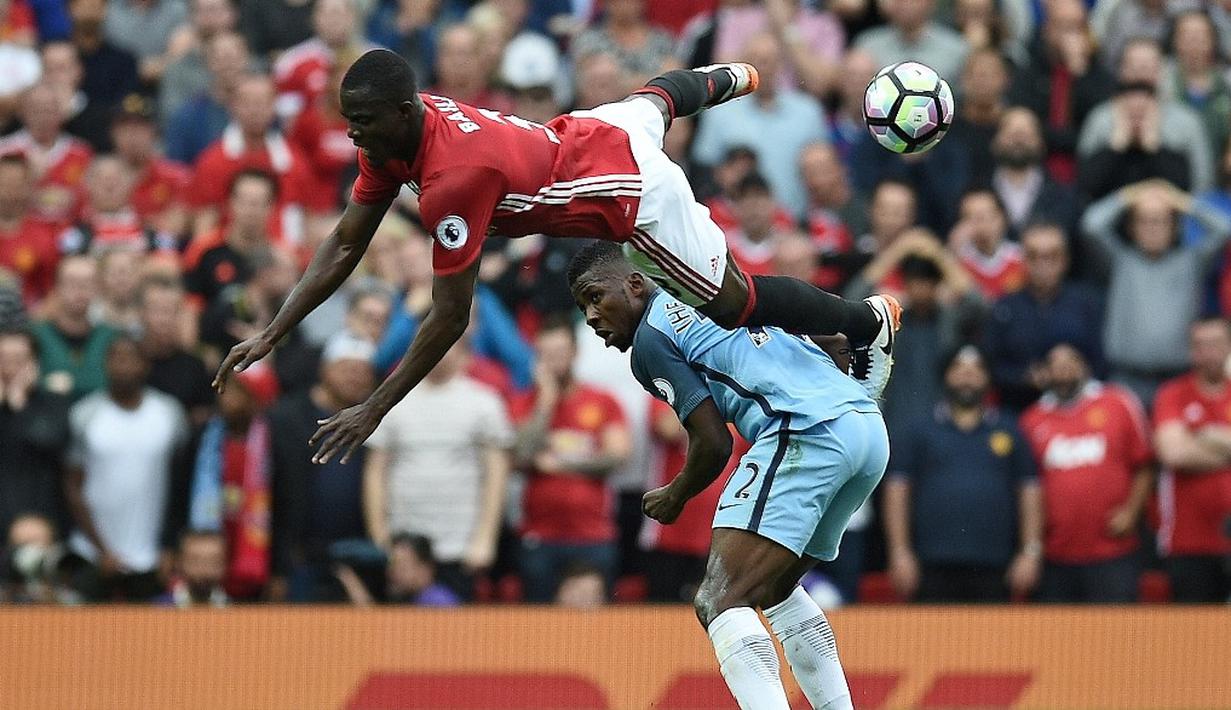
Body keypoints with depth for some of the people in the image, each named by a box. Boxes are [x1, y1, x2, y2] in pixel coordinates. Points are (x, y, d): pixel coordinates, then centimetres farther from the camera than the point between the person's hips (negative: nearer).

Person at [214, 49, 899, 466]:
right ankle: (726, 79, 78)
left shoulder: (455, 178, -42)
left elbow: (449, 320, -38)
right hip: (598, 132, 9)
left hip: (637, 195, -9)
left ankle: (870, 320, 28)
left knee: (735, 303, 5)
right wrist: (271, 336, -16)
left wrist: (372, 412, -37)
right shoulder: (393, 129, -17)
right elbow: (345, 246, -8)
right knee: (653, 101, 42)